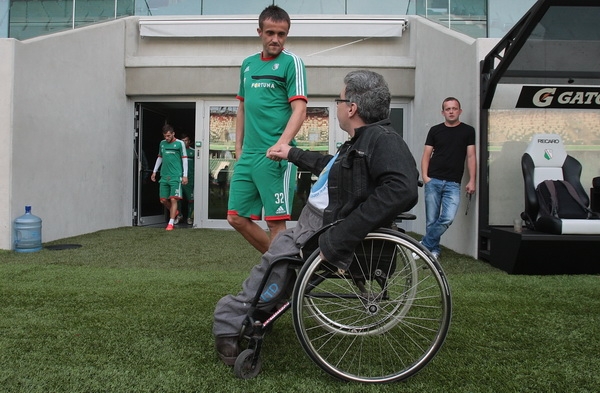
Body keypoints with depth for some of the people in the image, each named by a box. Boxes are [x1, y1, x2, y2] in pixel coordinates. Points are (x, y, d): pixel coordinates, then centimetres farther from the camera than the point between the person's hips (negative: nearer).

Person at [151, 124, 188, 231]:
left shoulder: (180, 144, -2)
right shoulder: (162, 143, 13)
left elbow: (184, 159, -1)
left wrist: (185, 176, -5)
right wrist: (154, 172, 22)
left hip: (176, 176, -5)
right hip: (164, 176, 5)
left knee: (173, 199, -9)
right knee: (163, 200, 5)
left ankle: (171, 223, -4)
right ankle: (175, 212, 31)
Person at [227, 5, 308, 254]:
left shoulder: (291, 62, -3)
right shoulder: (248, 64, 16)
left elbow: (299, 110, -13)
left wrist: (281, 144, -27)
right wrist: (238, 147, 17)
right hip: (248, 155, 7)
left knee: (276, 222, -4)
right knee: (237, 218, 9)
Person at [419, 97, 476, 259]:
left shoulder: (468, 131, 7)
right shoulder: (435, 130, 8)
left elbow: (471, 156, 5)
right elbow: (426, 155, 8)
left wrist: (472, 181, -3)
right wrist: (425, 176, -6)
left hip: (453, 183, 0)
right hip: (433, 181, 1)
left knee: (448, 218, -13)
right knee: (431, 220, 3)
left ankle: (424, 246, 2)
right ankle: (434, 250, 17)